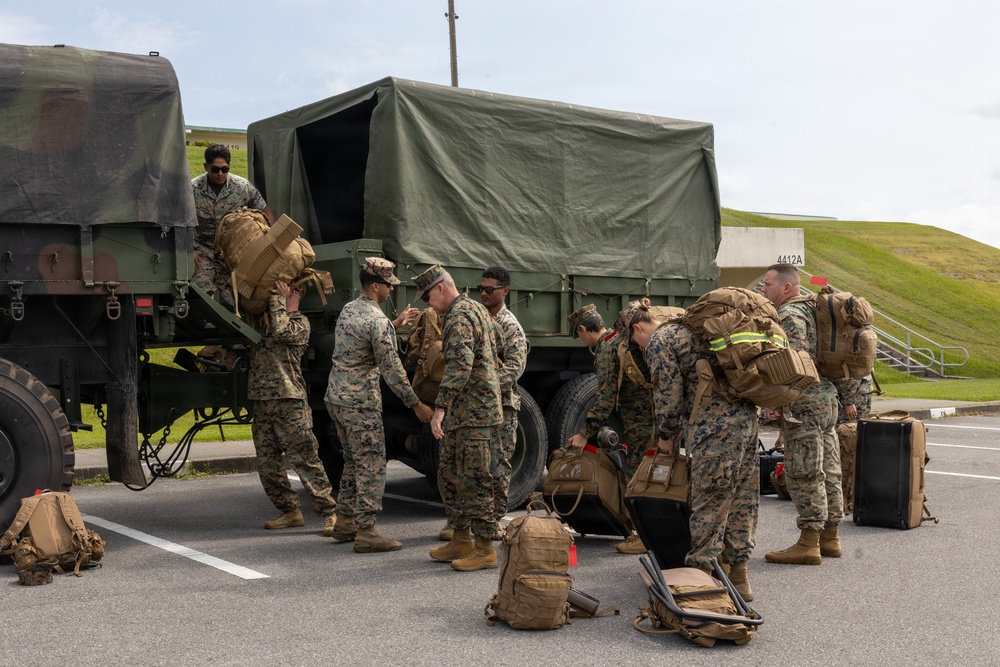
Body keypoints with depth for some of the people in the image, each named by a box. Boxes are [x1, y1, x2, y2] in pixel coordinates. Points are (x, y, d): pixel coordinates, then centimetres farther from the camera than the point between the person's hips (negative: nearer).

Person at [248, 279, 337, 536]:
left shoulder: (300, 323, 0)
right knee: (267, 463, 7)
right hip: (261, 400, 7)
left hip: (289, 401, -7)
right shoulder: (262, 320, 19)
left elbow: (281, 331, -18)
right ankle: (290, 512, 18)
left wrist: (278, 299, -9)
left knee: (305, 459, -8)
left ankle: (330, 512, -3)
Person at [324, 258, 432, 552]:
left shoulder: (348, 310, 11)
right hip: (361, 403, -9)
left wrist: (397, 322, 35)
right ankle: (366, 532, -4)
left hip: (336, 396, 9)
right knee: (371, 465, -4)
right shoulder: (378, 320, -17)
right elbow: (391, 369, -17)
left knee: (354, 461, 19)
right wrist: (416, 404, -10)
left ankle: (345, 522, 25)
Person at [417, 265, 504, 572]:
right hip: (463, 413, 11)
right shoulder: (477, 309, 17)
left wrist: (440, 408, -32)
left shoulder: (459, 318, -15)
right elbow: (489, 356, 27)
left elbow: (460, 366, -28)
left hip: (473, 413, -11)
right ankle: (461, 540, 23)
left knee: (473, 480, -6)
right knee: (449, 475, 16)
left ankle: (485, 549, -1)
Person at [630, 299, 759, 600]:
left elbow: (669, 395, -5)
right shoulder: (687, 329, 26)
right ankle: (738, 575, 18)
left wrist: (666, 436, 10)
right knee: (742, 499, 11)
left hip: (716, 426, -9)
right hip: (746, 416, 9)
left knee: (709, 501, -2)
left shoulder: (659, 342, -1)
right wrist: (684, 427, 25)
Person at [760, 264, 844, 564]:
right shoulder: (810, 309, 20)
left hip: (804, 404, -10)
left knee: (804, 474, -7)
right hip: (827, 396, 10)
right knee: (827, 470, 12)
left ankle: (808, 543, -5)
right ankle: (830, 538, 19)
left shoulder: (789, 315, -12)